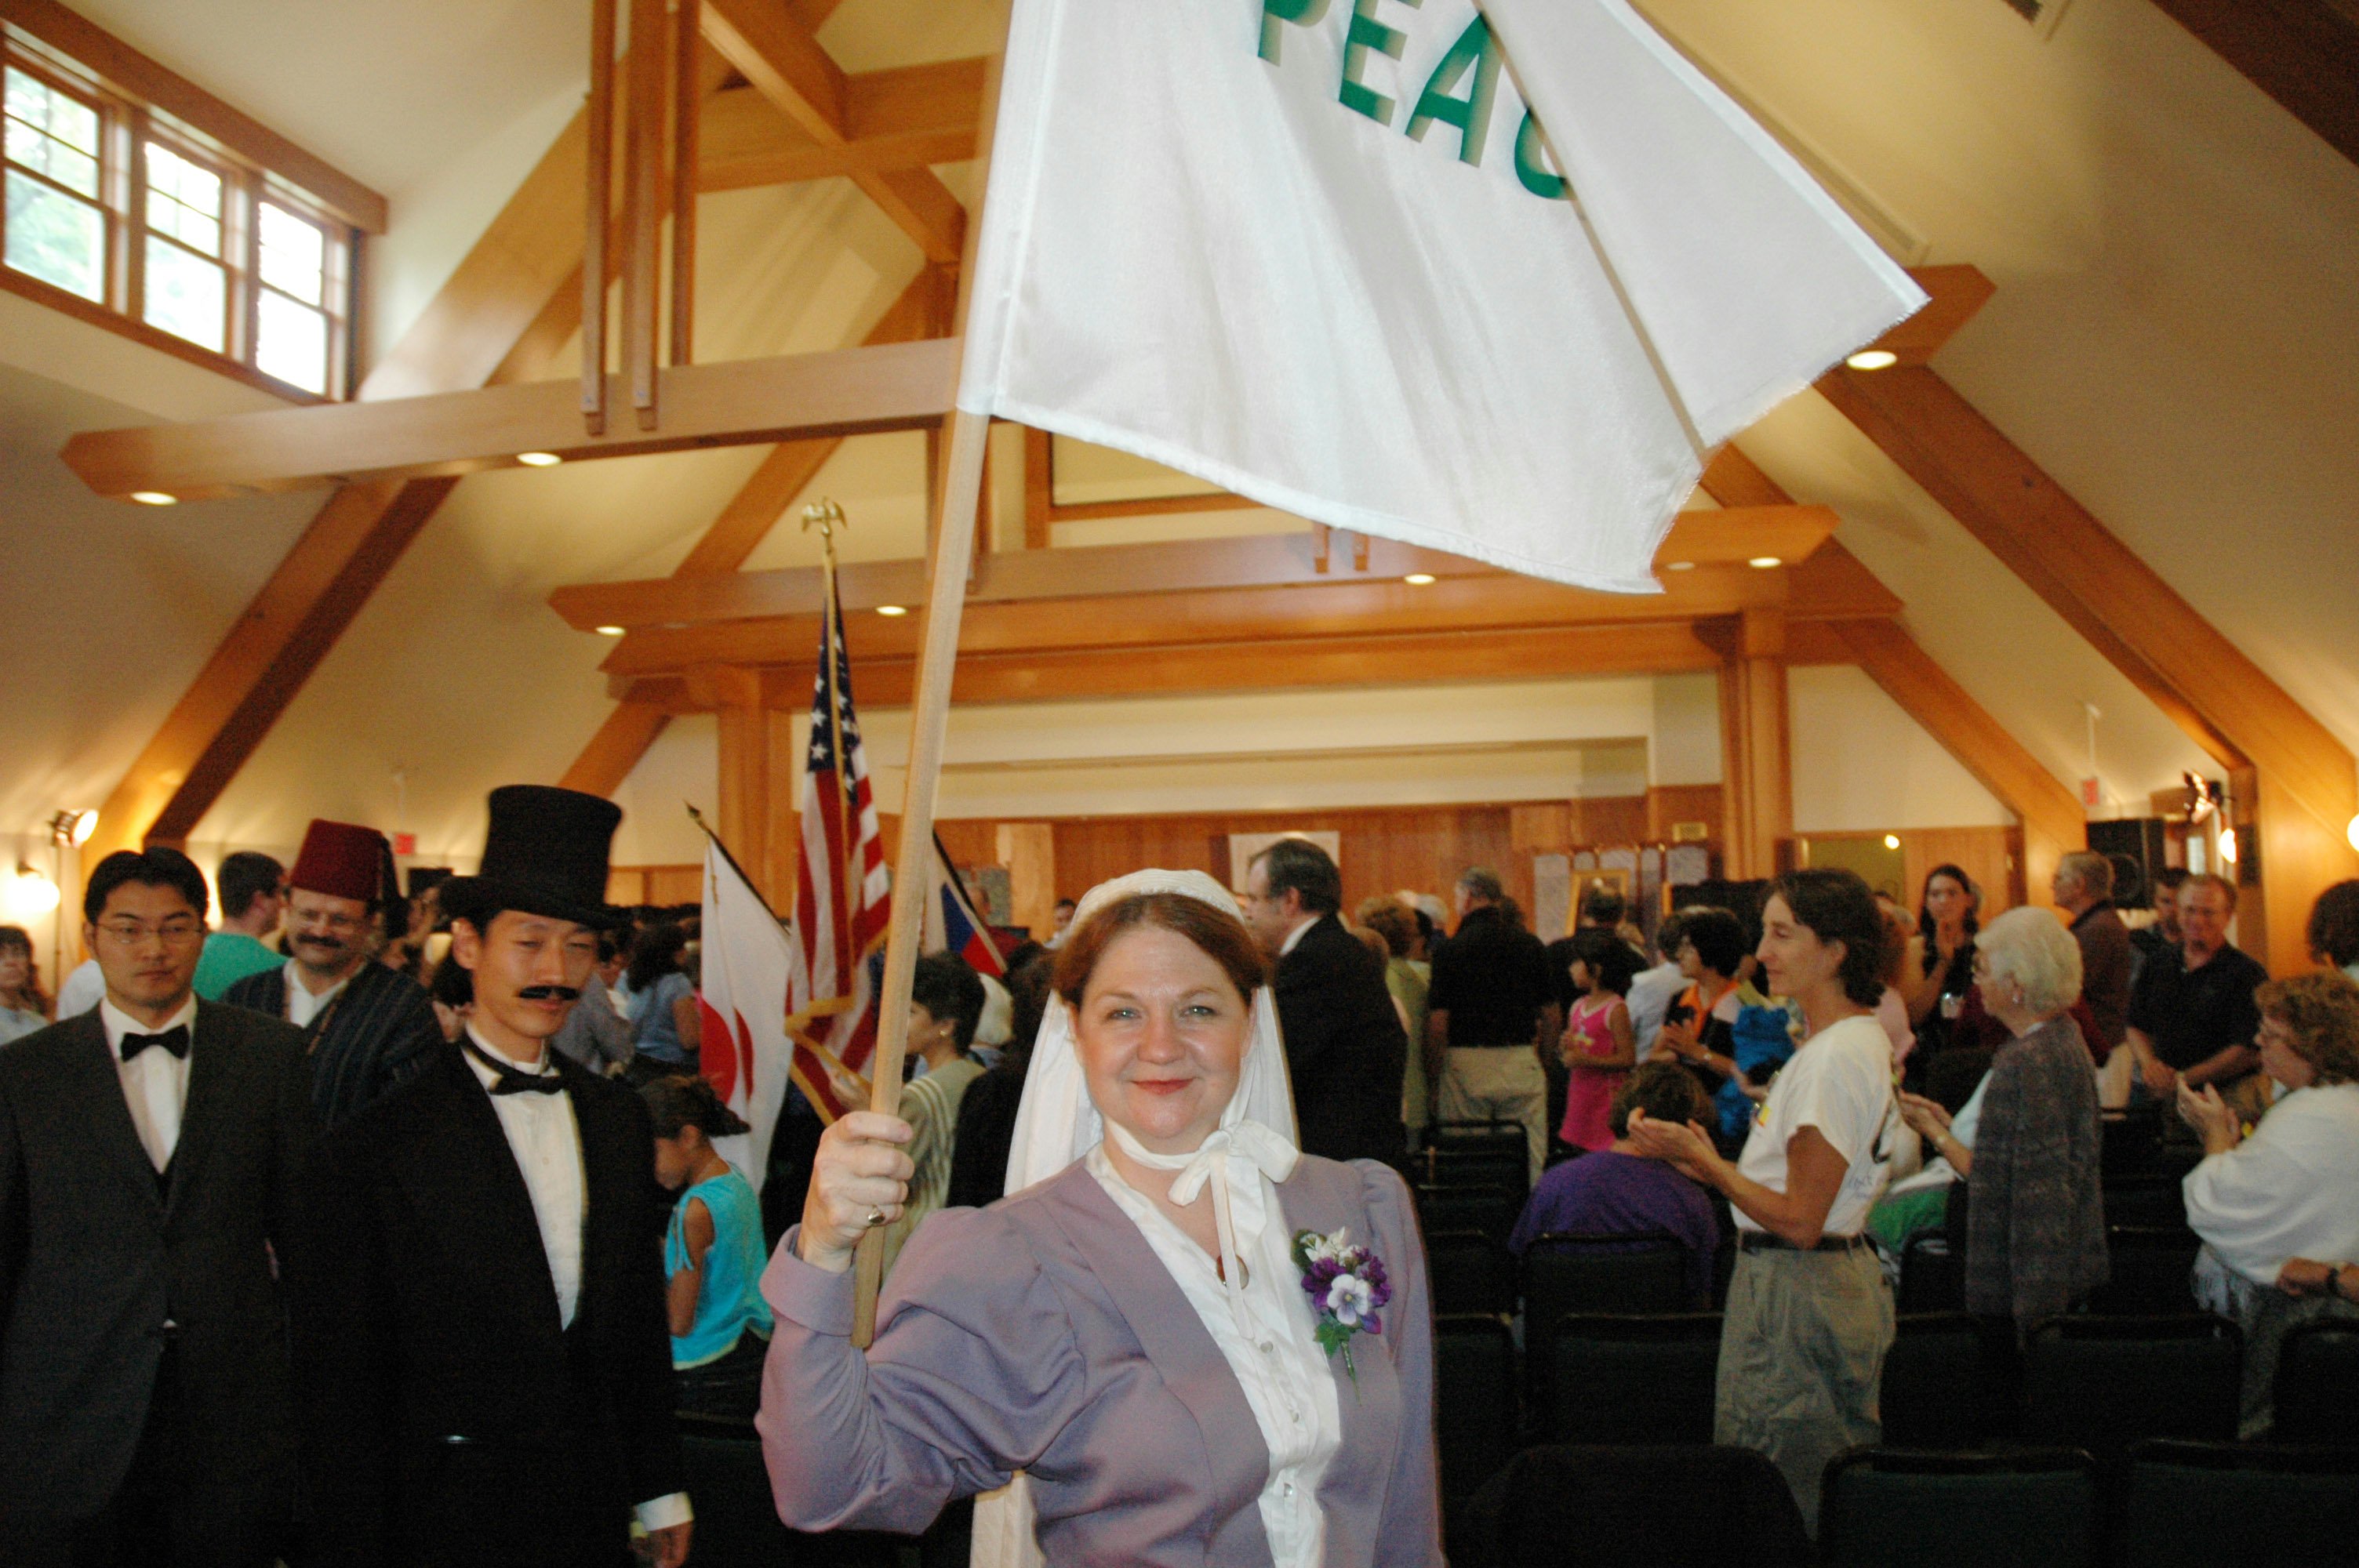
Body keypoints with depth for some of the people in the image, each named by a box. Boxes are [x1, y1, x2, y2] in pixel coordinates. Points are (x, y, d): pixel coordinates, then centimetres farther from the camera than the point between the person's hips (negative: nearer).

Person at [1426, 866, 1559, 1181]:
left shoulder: (1452, 948, -7)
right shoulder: (1531, 944, 4)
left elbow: (1437, 1022, -9)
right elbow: (1553, 1015, 8)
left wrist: (1434, 1071, 2)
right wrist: (1544, 1058, 21)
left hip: (1467, 1063, -3)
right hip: (1521, 1064, 3)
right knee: (1529, 1163, 7)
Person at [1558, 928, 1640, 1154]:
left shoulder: (1616, 1010, -11)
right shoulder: (1577, 1008, 11)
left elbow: (1628, 1059, -17)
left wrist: (1584, 1060, -20)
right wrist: (1565, 1048, -4)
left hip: (1607, 1095, -7)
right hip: (1579, 1094, 8)